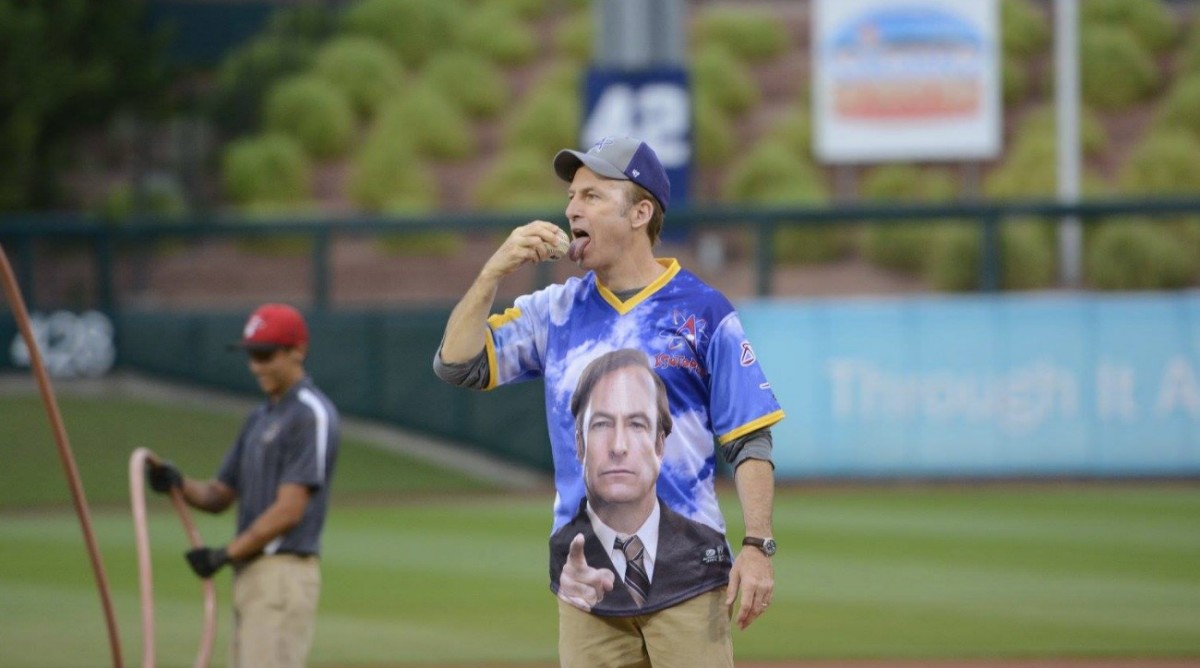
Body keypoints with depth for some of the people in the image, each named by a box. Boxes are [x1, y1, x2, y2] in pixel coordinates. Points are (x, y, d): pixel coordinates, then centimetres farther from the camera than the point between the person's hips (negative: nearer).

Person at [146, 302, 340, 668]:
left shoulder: (312, 415, -11)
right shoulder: (260, 418, 19)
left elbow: (289, 511, -17)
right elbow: (220, 496, 21)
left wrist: (225, 554, -12)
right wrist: (178, 483, 0)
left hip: (284, 573, -10)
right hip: (249, 575, 10)